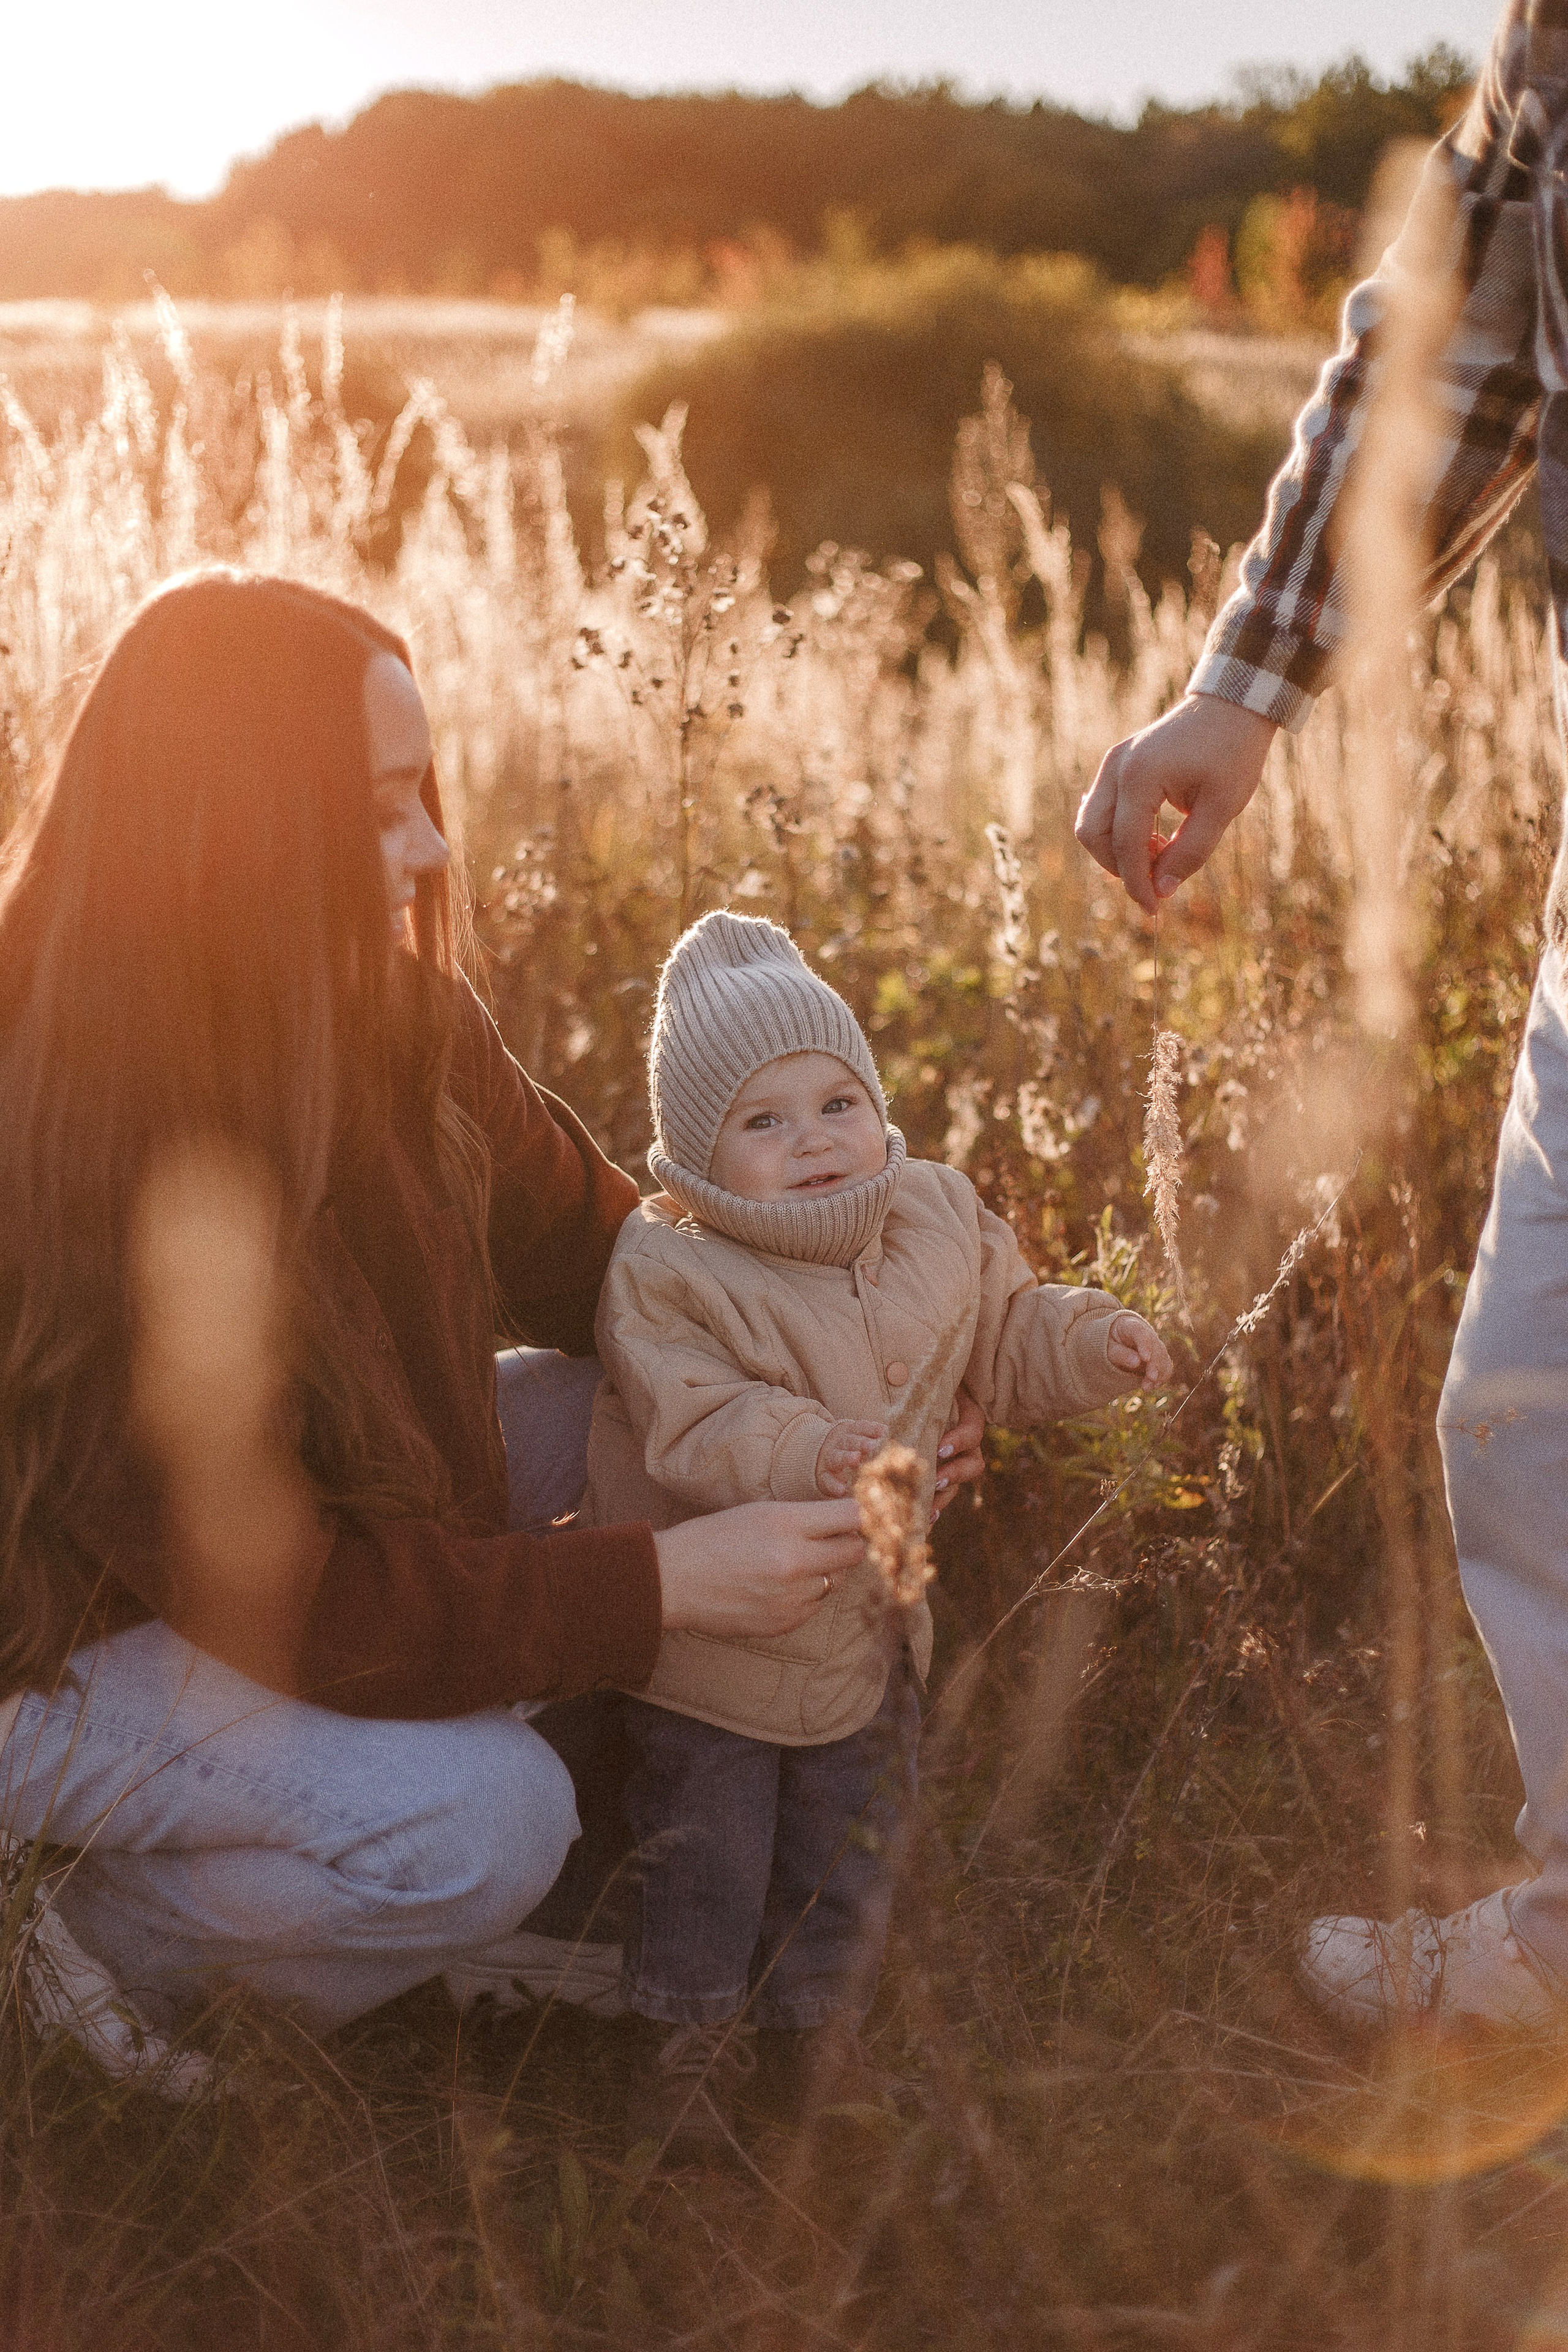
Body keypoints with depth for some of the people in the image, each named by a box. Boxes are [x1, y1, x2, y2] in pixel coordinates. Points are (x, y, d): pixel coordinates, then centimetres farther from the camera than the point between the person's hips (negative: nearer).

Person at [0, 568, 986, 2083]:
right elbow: (283, 1597, -29)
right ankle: (125, 1928, 3)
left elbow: (586, 1245, 1)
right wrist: (662, 1586, -30)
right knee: (485, 1822, -28)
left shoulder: (384, 1014, -9)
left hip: (262, 1530, 8)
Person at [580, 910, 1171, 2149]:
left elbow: (1003, 1338, 10)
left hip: (864, 1620, 5)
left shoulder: (938, 1222, -3)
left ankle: (817, 2020, 37)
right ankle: (690, 2041, 25)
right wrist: (805, 1452, -46)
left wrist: (1094, 1343, -6)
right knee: (705, 1850, 6)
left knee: (847, 1853, 17)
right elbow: (697, 1426, -30)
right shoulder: (668, 1273, -21)